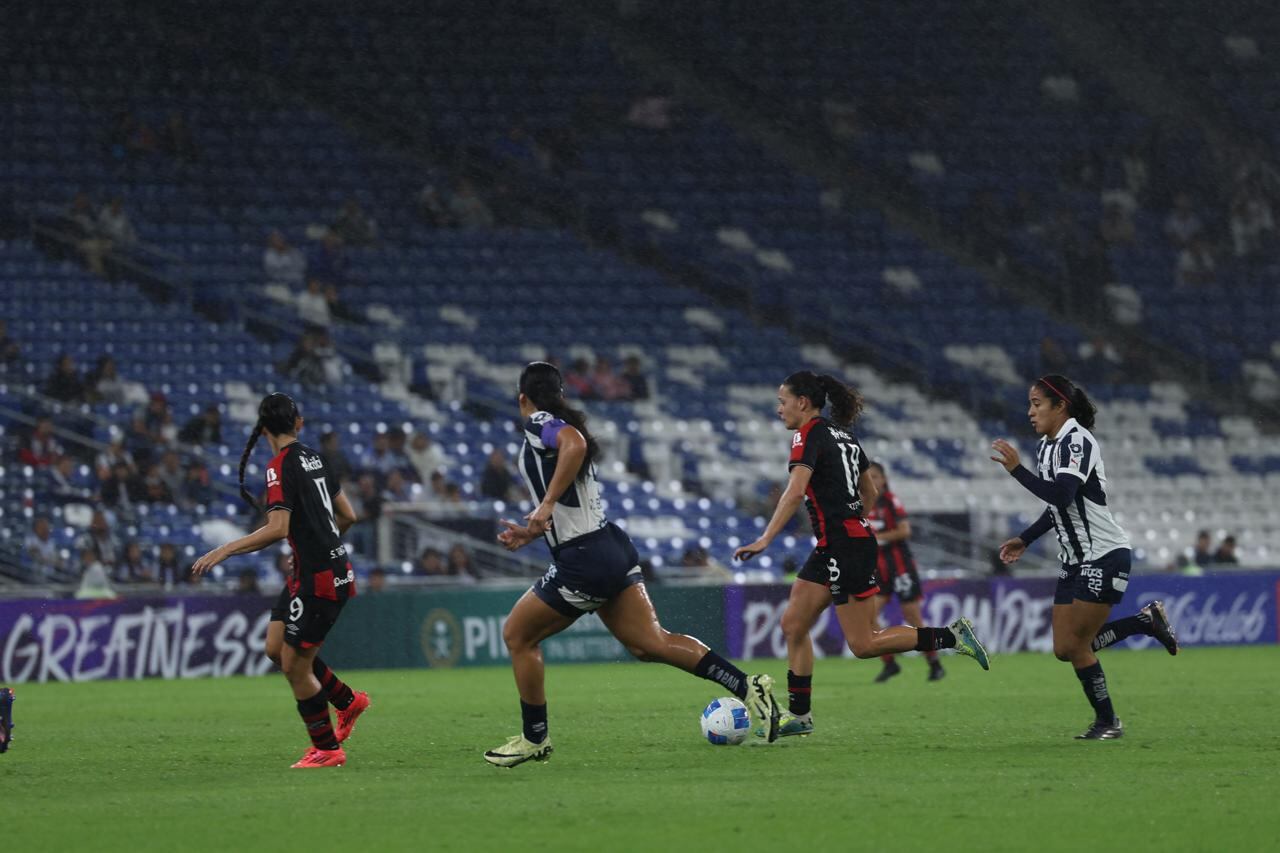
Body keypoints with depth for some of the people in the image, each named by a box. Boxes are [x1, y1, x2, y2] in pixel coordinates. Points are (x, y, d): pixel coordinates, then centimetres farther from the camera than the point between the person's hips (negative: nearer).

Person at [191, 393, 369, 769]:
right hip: (333, 565, 9)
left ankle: (327, 748, 9)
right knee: (276, 647, 14)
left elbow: (278, 528, -26)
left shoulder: (281, 466, -15)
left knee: (295, 665, -1)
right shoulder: (312, 457, 10)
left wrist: (225, 550, -23)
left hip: (318, 578, -9)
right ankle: (348, 701, 23)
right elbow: (347, 516, 16)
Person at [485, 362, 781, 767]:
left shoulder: (541, 425, -9)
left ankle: (534, 739, 14)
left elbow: (575, 444, -33)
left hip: (584, 561, -9)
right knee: (650, 643, 5)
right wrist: (531, 532, 26)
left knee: (517, 635, 7)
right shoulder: (563, 427, 20)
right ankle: (748, 687, -4)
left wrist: (546, 504, -30)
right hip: (612, 547, 9)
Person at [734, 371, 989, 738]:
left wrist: (764, 540, -28)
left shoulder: (809, 435, -12)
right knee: (793, 624, 9)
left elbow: (795, 491, -26)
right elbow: (870, 494, 22)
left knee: (863, 644, -5)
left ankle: (952, 636, -4)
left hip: (844, 545, -10)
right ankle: (799, 715, 11)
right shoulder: (843, 434, 15)